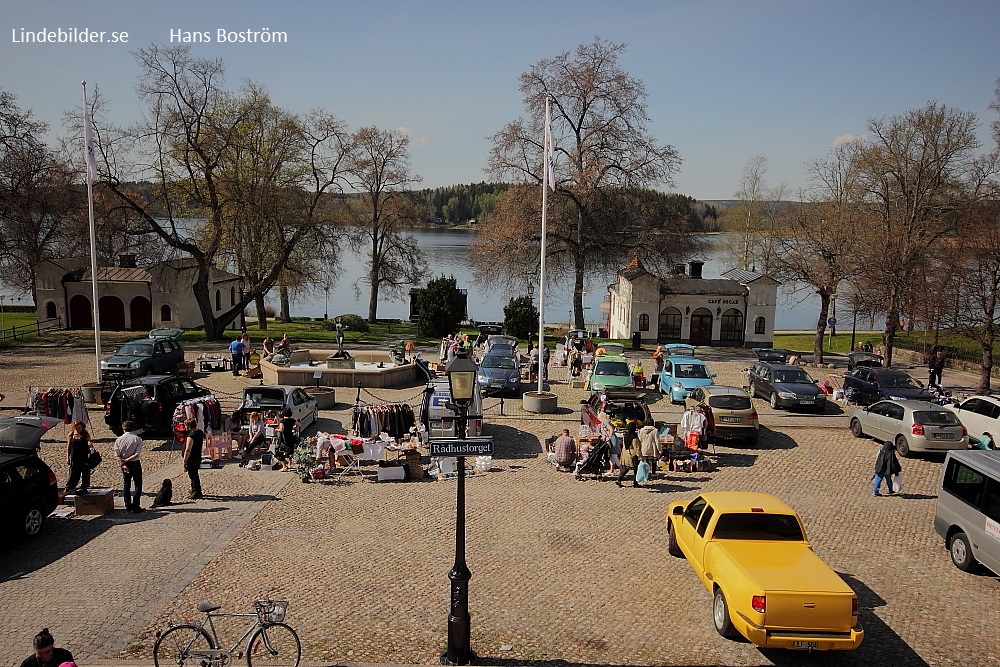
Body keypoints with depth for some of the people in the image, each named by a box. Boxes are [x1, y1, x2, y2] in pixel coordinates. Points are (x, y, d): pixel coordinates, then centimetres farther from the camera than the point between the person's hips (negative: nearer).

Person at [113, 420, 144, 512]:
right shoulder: (137, 439, -11)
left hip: (124, 465, 3)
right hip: (135, 464, -3)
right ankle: (135, 506, 0)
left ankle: (128, 506, 19)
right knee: (138, 485, 5)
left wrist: (122, 464, -13)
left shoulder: (119, 440, -3)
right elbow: (137, 455, -18)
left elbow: (117, 455, -10)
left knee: (126, 485, 15)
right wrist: (126, 460, -11)